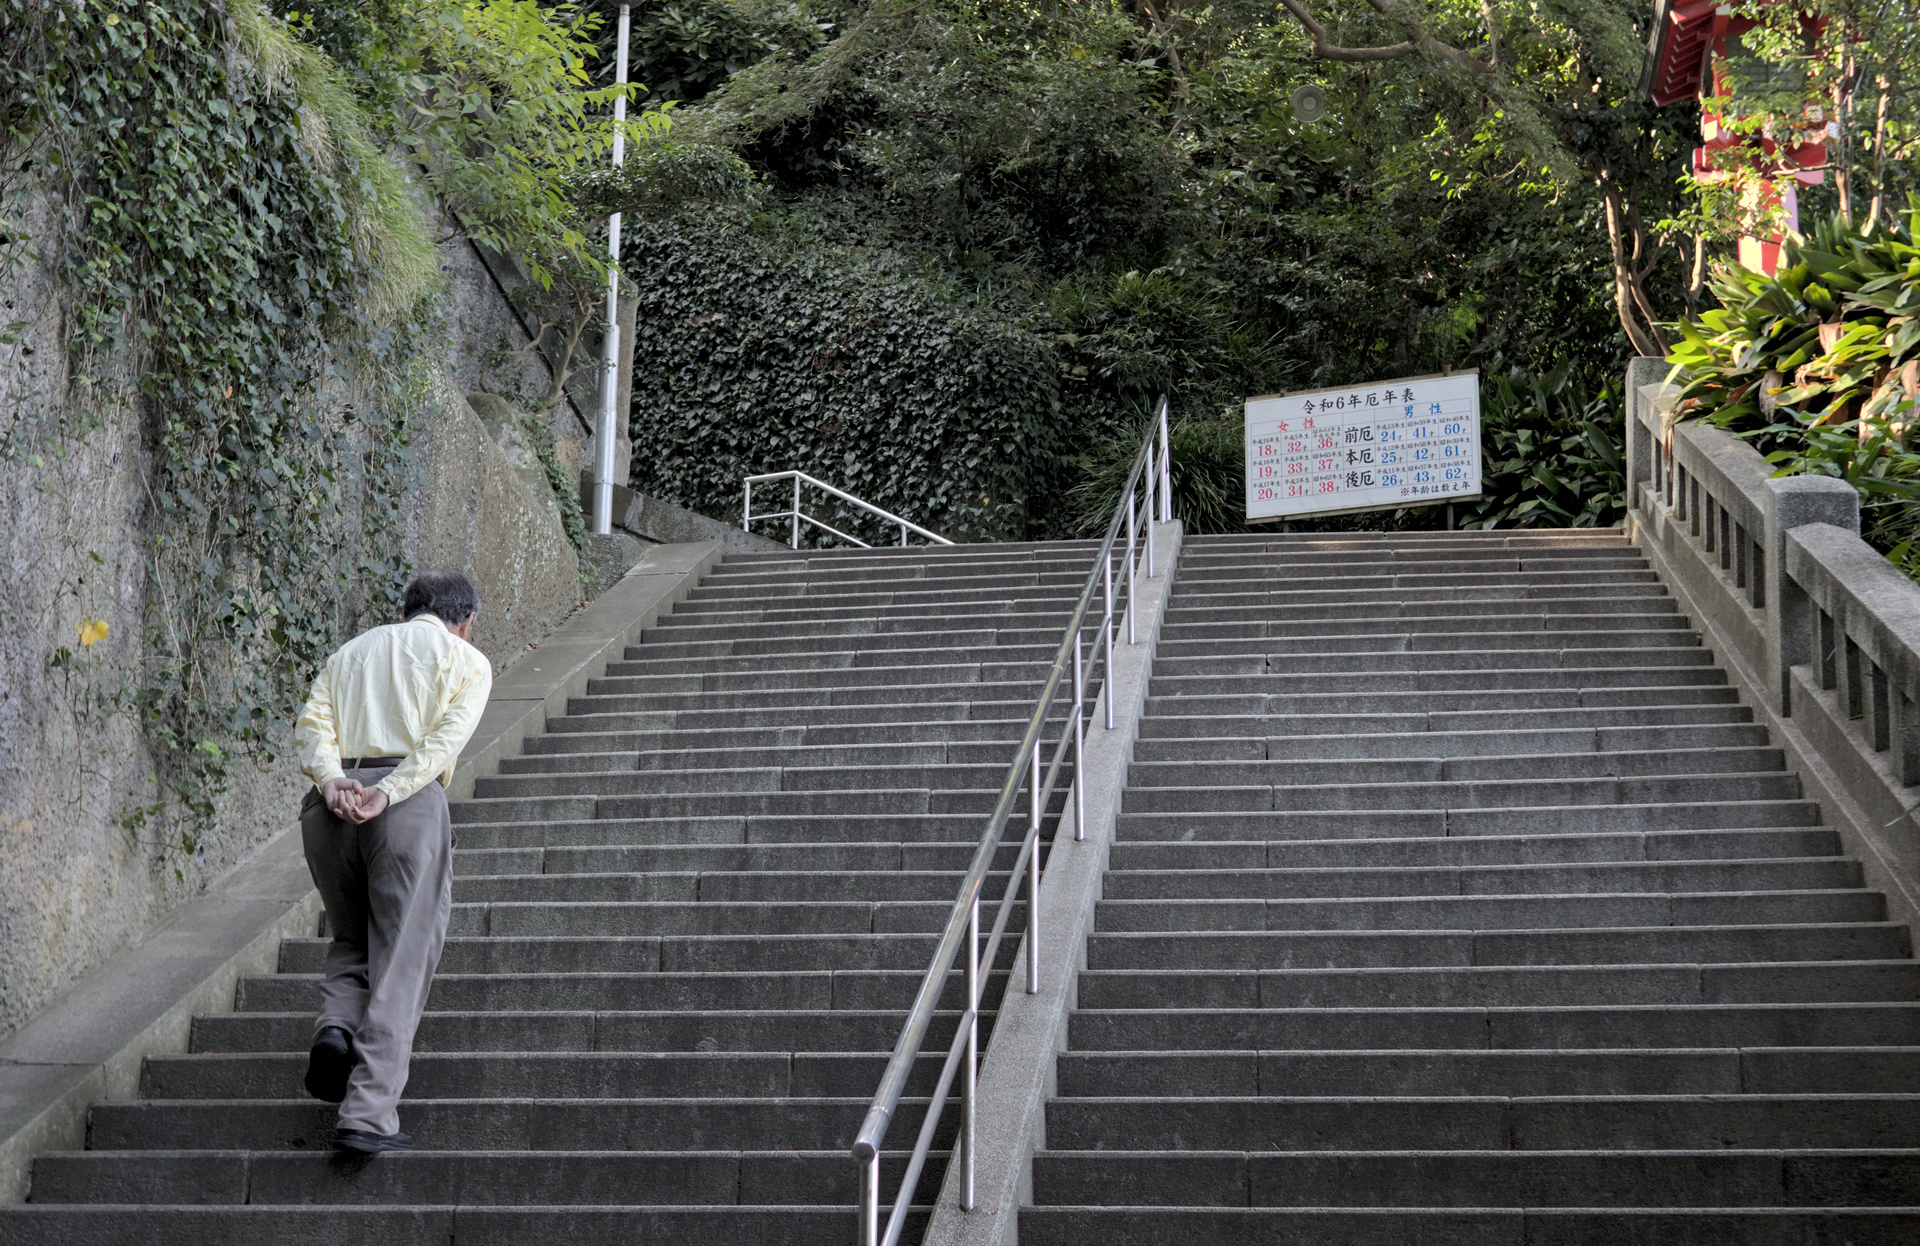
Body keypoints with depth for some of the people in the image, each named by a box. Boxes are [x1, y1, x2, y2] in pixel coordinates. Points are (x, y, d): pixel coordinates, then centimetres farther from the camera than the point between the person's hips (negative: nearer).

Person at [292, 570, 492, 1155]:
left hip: (330, 806, 4)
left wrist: (331, 781, -6)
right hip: (411, 802, -4)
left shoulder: (350, 652, 27)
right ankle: (368, 1115, -10)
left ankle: (335, 1025, -6)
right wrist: (385, 794, -13)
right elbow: (445, 739, -4)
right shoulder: (466, 661, 15)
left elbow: (312, 722, 8)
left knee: (351, 940, 23)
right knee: (401, 961, -2)